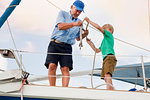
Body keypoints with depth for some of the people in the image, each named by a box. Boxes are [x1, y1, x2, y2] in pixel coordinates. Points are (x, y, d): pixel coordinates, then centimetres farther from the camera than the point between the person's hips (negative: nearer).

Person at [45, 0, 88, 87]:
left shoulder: (79, 22, 20)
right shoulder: (63, 14, 9)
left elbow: (78, 38, 29)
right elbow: (60, 26, -9)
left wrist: (84, 34, 8)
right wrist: (73, 24, -19)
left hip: (67, 47, 3)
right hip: (55, 44, -3)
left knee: (65, 68, -13)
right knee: (52, 66, -18)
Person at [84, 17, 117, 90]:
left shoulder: (109, 35, 9)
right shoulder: (104, 41, 33)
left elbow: (99, 27, -1)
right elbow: (97, 50, 36)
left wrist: (89, 21, 7)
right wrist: (90, 43, 29)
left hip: (110, 57, -10)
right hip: (105, 59, 10)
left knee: (108, 75, -27)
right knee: (105, 78, 2)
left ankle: (108, 91, -42)